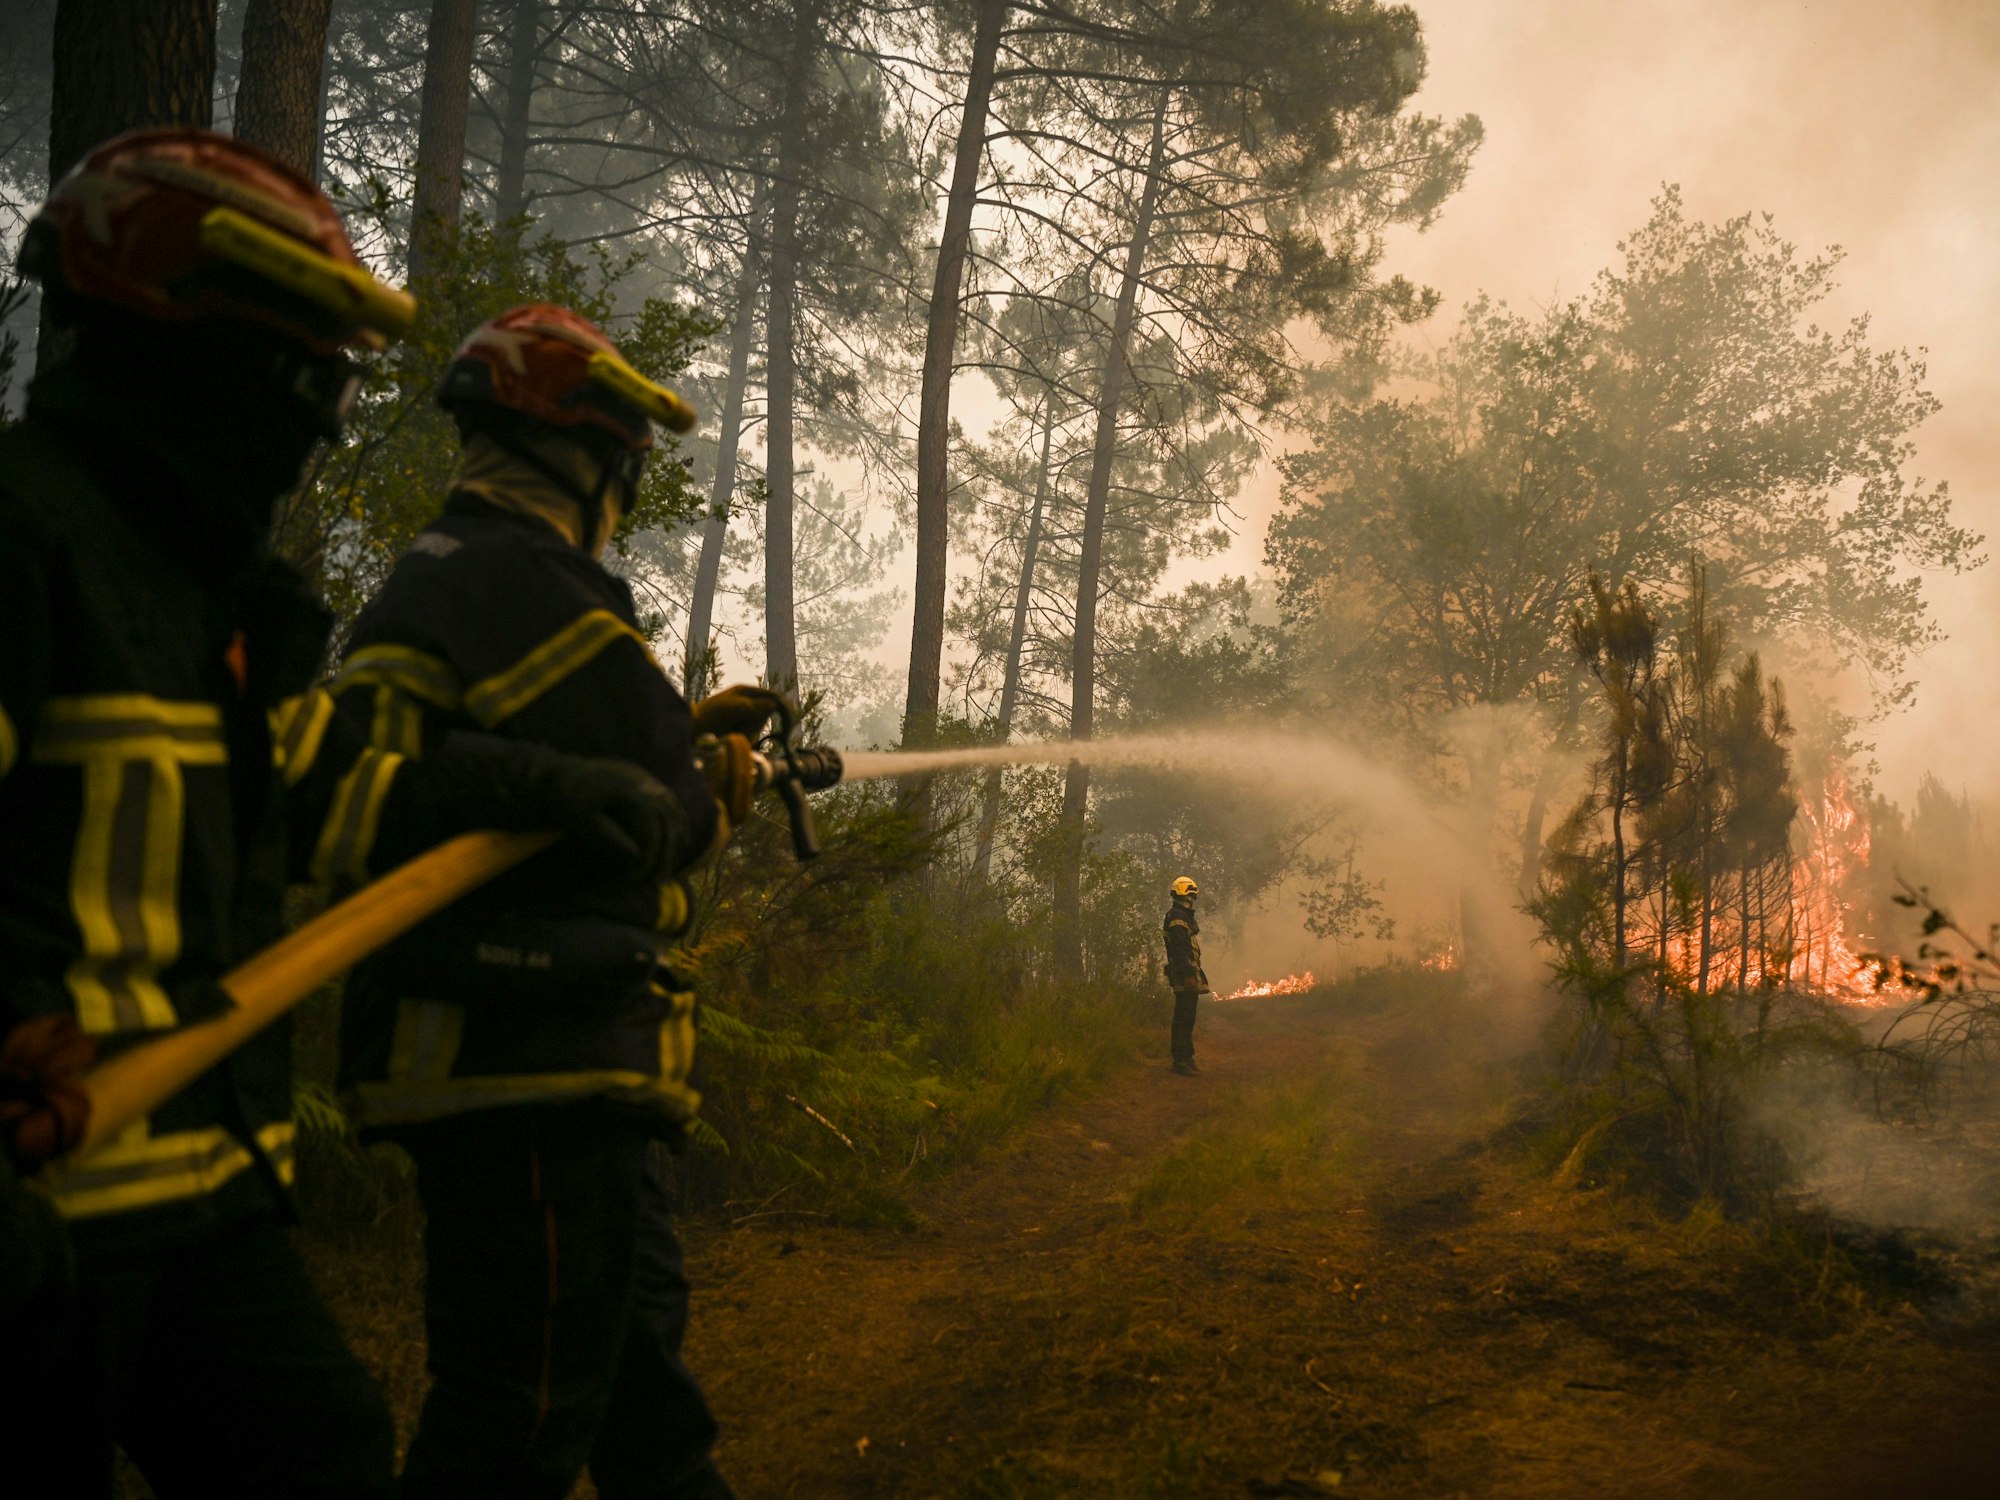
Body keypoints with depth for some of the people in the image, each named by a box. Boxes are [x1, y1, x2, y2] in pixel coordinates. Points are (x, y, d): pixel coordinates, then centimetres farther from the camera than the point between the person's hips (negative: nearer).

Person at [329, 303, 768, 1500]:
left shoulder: (441, 576, 20)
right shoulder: (521, 577, -14)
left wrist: (691, 729, 20)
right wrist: (723, 785, -2)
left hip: (550, 1070, 11)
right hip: (534, 1075, -11)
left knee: (642, 1389, 21)